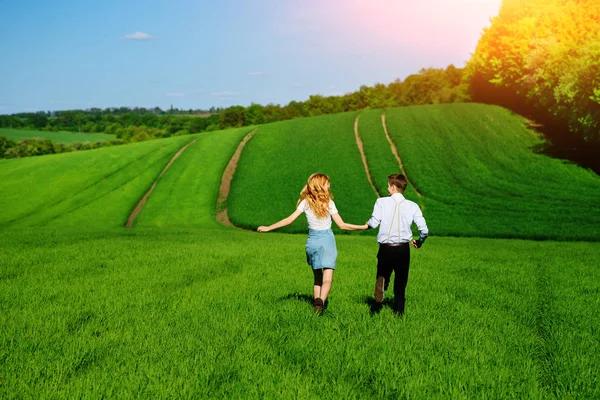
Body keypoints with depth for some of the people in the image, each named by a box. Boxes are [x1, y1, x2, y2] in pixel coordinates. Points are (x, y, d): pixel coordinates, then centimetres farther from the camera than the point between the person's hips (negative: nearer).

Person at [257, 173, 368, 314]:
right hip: (327, 240, -3)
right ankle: (320, 302, -32)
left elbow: (289, 220, -7)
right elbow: (342, 225, -5)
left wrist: (269, 227, -1)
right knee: (327, 279, -7)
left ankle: (317, 303, 13)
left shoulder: (306, 202, -2)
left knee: (317, 278, 18)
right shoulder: (329, 203, -6)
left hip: (312, 241, 3)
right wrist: (363, 227, 2)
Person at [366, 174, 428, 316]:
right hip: (403, 248, 1)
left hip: (386, 247, -1)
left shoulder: (381, 202, -7)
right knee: (401, 281, 13)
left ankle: (377, 306, 7)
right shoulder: (412, 206, -1)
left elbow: (374, 223, -14)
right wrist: (419, 242, 15)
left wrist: (367, 223, 10)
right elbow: (424, 230, -5)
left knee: (382, 277, 16)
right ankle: (398, 310, 16)